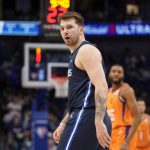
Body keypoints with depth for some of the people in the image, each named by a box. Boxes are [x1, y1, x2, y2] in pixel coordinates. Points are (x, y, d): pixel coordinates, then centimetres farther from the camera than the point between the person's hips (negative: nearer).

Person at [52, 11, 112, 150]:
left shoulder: (87, 50, -6)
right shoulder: (76, 55, 26)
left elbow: (101, 87, -19)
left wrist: (99, 122, -27)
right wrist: (63, 124, 27)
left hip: (86, 117, -10)